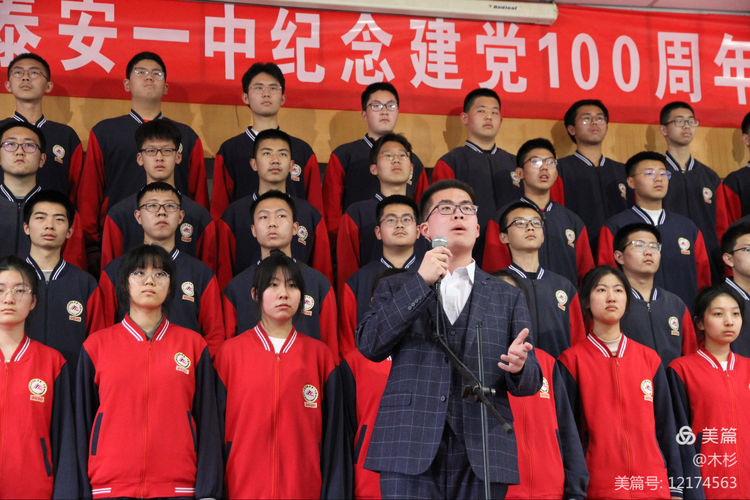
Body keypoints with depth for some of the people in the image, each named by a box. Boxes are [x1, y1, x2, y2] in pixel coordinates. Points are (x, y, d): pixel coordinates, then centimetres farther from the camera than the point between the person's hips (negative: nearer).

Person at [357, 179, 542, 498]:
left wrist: (518, 367, -13)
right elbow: (369, 346, -2)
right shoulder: (396, 288, 16)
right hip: (411, 449, -1)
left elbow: (531, 382, 12)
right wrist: (420, 283, -6)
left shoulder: (508, 297, 18)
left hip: (482, 454, 1)